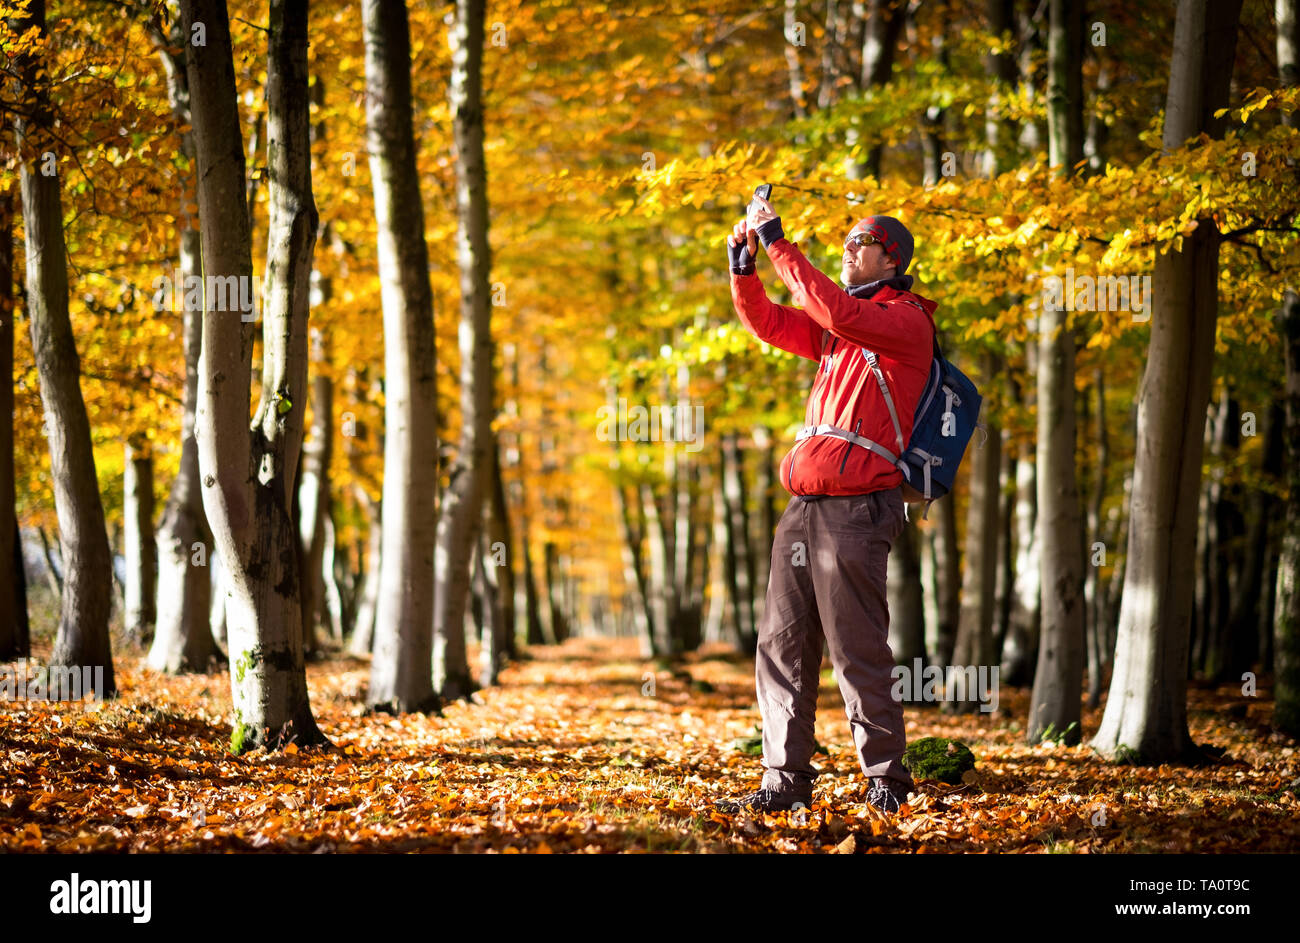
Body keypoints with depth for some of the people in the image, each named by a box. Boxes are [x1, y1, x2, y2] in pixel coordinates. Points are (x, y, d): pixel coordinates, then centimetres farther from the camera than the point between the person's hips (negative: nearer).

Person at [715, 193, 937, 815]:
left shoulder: (906, 320, -3)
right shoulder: (835, 327, 22)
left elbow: (834, 311, -19)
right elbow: (767, 323, 23)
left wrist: (778, 244, -16)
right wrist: (744, 263, 6)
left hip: (855, 511, -8)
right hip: (804, 505, 8)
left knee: (857, 653, -6)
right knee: (781, 646, 4)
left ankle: (886, 781, 3)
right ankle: (785, 781, 7)